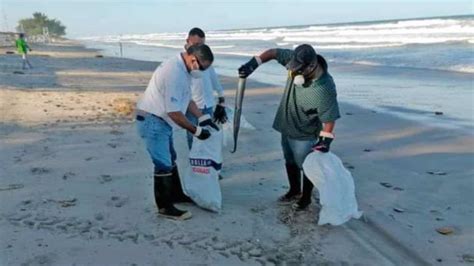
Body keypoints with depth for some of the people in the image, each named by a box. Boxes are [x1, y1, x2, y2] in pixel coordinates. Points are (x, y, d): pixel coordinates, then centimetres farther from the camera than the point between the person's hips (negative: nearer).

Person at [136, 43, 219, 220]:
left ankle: (176, 194, 36)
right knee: (163, 165, -5)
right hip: (152, 121, -11)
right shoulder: (174, 72, -27)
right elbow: (174, 112, -27)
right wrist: (196, 131, -19)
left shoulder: (183, 69, 5)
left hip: (161, 121, 11)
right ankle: (165, 207, 6)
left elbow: (186, 99, 15)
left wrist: (203, 118, 5)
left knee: (170, 160, 21)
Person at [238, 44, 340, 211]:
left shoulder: (325, 88, -33)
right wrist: (253, 63, -15)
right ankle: (294, 191, 45)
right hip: (287, 126, 7)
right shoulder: (296, 61, -18)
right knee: (290, 162, 23)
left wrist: (325, 141, -25)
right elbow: (273, 53, -4)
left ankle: (306, 197, 35)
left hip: (305, 135, -7)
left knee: (306, 166, 12)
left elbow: (329, 118, -25)